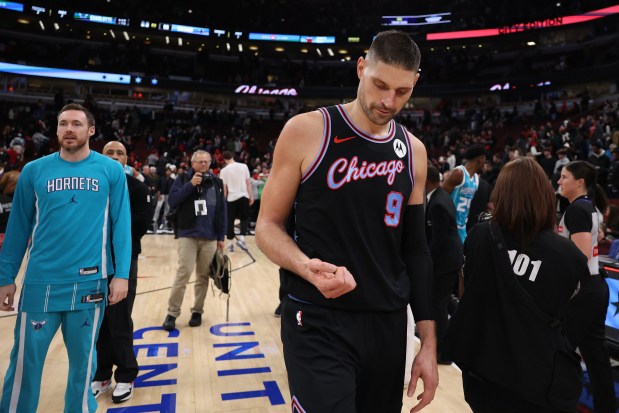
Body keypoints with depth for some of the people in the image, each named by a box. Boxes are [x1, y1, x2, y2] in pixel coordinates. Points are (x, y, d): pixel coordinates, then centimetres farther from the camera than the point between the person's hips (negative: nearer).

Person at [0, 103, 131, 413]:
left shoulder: (111, 171, -1)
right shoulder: (34, 170, 3)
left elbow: (121, 224, -2)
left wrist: (121, 274, -7)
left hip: (90, 282, 0)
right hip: (41, 281, 1)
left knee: (83, 359, 15)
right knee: (25, 361, 9)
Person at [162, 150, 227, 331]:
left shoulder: (217, 182, 9)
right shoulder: (183, 179, 4)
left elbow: (222, 210, 10)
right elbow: (172, 201, -9)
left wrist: (221, 236, 6)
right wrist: (191, 184, -16)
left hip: (210, 238, 3)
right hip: (188, 235, -2)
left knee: (203, 276, 7)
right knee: (183, 273, -7)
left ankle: (197, 311, 19)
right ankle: (172, 313, 3)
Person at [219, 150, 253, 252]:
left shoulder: (224, 171, -1)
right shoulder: (243, 166, 0)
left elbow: (224, 188, -1)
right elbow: (248, 182, -1)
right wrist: (251, 196, 5)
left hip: (231, 198, 0)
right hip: (243, 196, 1)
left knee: (230, 220, 10)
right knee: (244, 219, 14)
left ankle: (231, 244, 13)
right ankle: (241, 239, -4)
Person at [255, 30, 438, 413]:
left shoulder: (413, 151, 5)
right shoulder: (307, 131, -8)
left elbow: (415, 248, 8)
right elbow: (268, 226, -4)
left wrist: (429, 342, 7)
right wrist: (307, 267, -25)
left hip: (389, 324, 5)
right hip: (318, 323, -4)